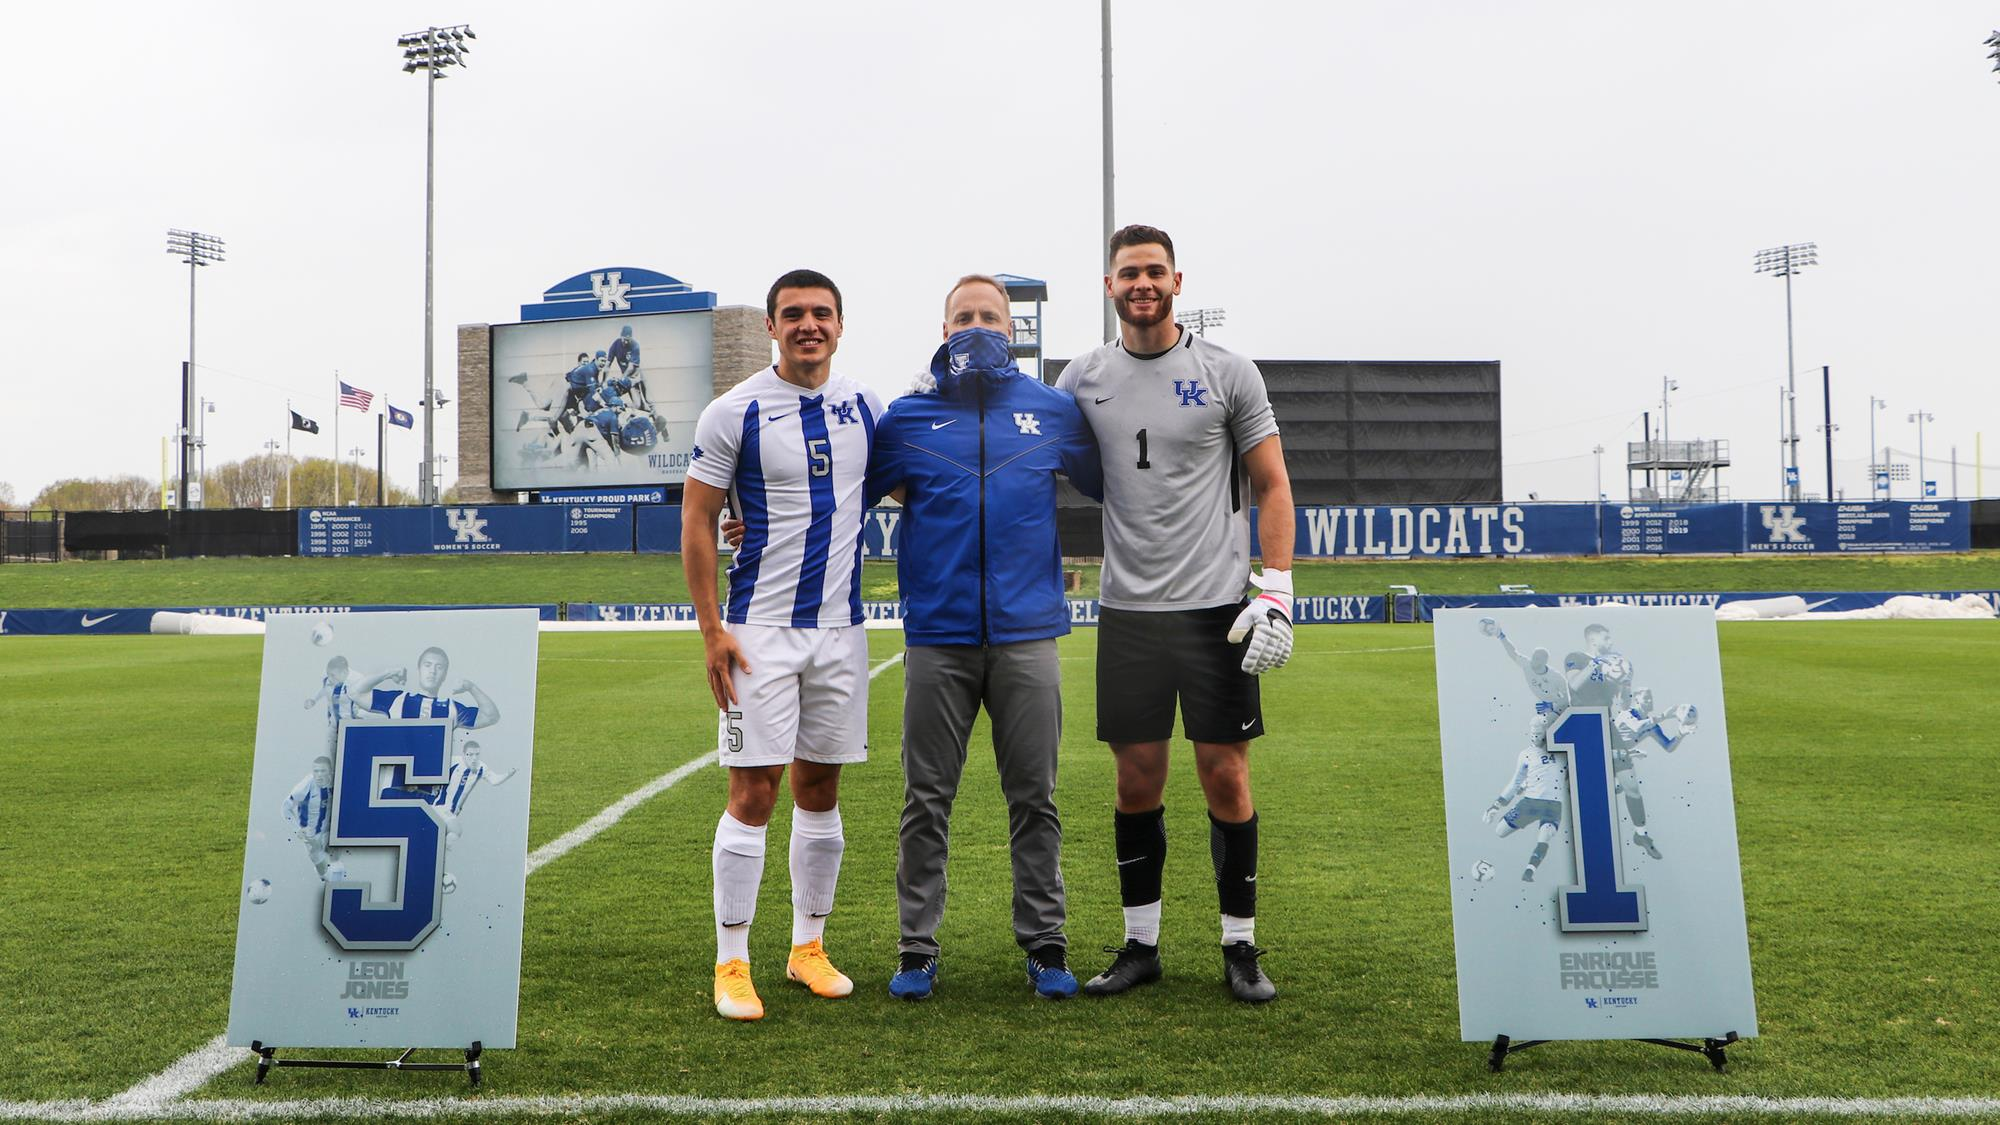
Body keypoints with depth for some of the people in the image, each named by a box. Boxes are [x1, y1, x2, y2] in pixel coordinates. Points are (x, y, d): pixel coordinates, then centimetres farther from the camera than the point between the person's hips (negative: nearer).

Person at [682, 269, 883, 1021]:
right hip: (762, 628, -4)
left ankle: (809, 947, 24)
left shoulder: (864, 406, 7)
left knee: (820, 789, 11)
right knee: (754, 790, -5)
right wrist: (710, 628, -8)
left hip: (839, 625, 4)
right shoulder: (735, 413, -6)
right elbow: (697, 520, -4)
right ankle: (731, 964, 6)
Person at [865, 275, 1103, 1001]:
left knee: (1034, 799, 6)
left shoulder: (1055, 412, 8)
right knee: (926, 800, 5)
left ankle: (1044, 944, 18)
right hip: (937, 639, 0)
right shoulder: (907, 418, 6)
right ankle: (917, 947, 16)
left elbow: (1118, 485, 18)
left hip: (1027, 634, 1)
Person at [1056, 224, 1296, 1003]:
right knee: (1137, 781, 7)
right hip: (1127, 611, 2)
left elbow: (1272, 486, 2)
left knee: (1226, 777, 2)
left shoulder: (1228, 374, 1)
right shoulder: (1082, 381, 7)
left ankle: (1240, 946, 16)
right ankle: (1141, 944, 20)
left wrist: (1276, 594, -7)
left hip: (1217, 608, -2)